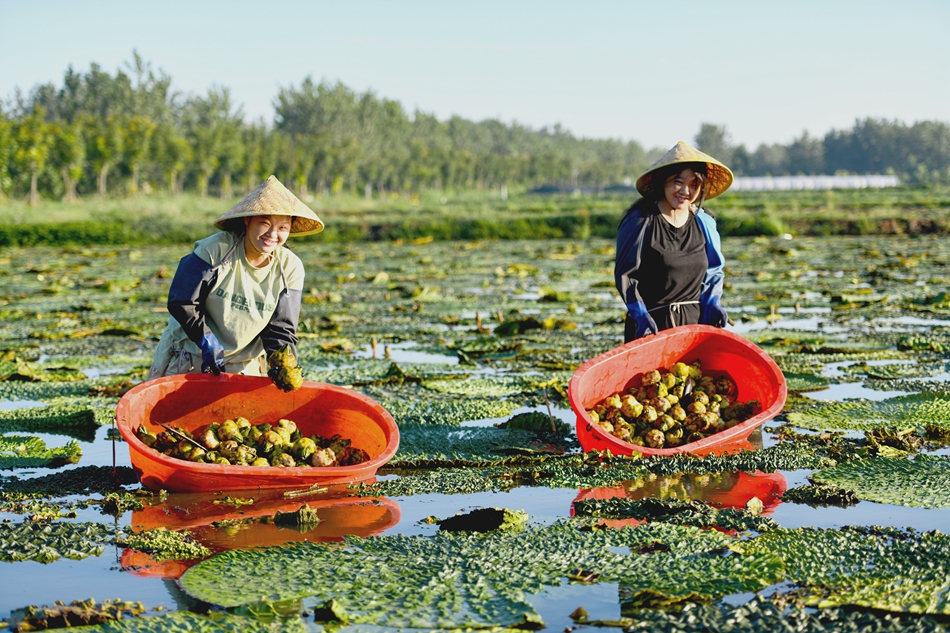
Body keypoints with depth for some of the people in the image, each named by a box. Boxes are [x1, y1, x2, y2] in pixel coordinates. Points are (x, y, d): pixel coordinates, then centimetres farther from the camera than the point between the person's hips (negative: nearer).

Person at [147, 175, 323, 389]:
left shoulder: (290, 268, -8)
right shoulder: (215, 250, -18)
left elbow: (281, 327, -6)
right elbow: (182, 303, -14)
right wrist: (208, 343, -21)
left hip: (244, 365, 2)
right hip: (189, 358, -2)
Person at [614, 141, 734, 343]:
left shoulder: (703, 222, 6)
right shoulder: (641, 221, -8)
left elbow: (714, 271, 17)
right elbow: (624, 274, -6)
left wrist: (712, 302, 0)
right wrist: (640, 315, -15)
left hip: (695, 319, 4)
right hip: (652, 323, -4)